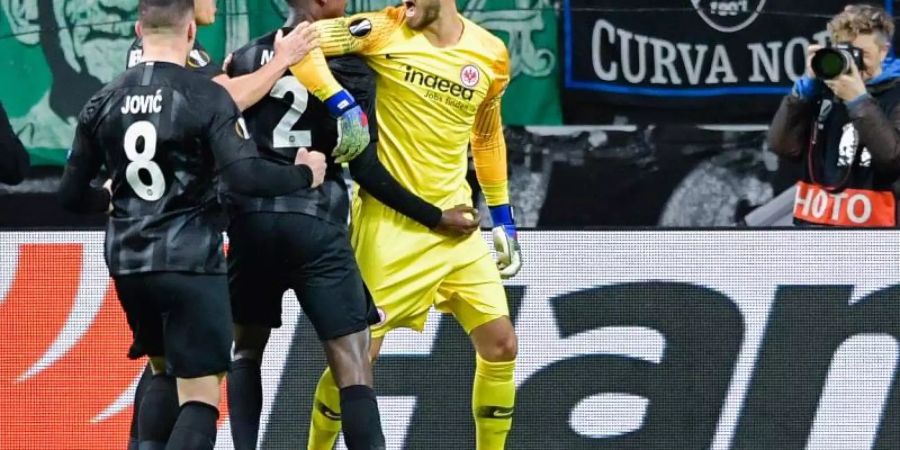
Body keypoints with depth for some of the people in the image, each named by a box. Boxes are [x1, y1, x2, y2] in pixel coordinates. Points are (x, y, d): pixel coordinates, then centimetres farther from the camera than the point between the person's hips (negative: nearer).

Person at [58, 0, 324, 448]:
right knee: (200, 395, -3)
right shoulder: (207, 97, -10)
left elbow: (72, 195, 9)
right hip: (190, 261, -5)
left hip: (128, 261, 5)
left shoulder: (103, 102, 4)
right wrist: (303, 175, -2)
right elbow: (244, 175, -20)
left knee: (164, 373, 25)